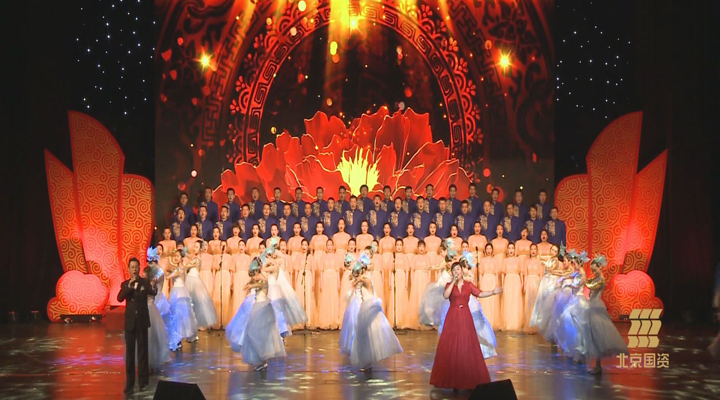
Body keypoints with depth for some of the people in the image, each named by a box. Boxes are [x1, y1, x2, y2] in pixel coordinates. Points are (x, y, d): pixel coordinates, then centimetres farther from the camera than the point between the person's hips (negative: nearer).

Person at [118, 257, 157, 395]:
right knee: (129, 353, 6)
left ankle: (143, 382, 12)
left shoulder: (145, 282, -1)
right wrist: (129, 287, -26)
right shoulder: (125, 284, 3)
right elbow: (120, 298, -13)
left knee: (143, 352, 5)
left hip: (142, 321, -2)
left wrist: (153, 288, -40)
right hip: (130, 322, 2)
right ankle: (129, 384, 11)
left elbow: (153, 293, -18)